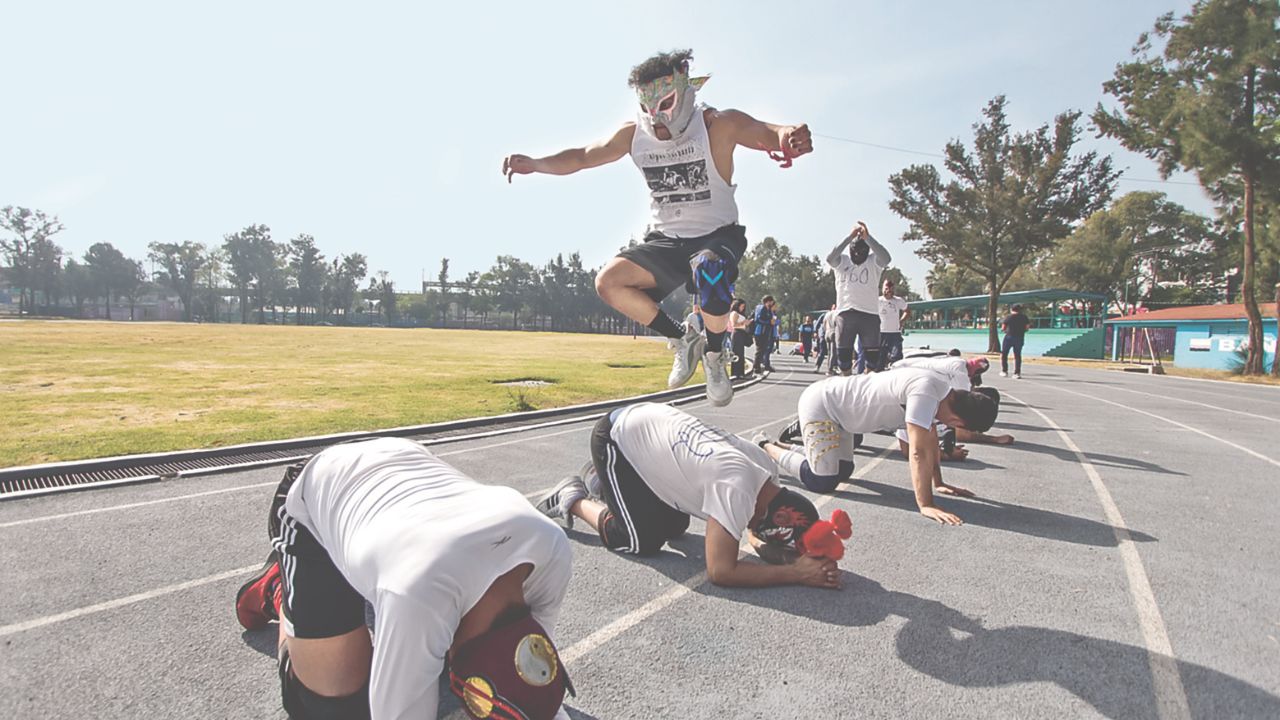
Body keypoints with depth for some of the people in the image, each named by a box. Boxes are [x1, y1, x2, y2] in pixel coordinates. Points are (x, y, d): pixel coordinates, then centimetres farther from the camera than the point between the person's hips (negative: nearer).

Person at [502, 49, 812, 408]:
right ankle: (682, 341, 2)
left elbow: (763, 131, -32)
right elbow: (582, 157, 5)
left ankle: (713, 354, -11)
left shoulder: (717, 125, -16)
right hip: (666, 240, 5)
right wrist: (534, 163, -12)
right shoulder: (634, 134, -3)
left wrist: (788, 135, -57)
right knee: (609, 281, -17)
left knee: (709, 269, -40)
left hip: (718, 235, -4)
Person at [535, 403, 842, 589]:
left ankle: (602, 481, 30)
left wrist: (757, 542, -12)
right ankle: (573, 499, 12)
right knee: (643, 542, -8)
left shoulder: (767, 469, -8)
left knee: (675, 528, 16)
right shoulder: (736, 489, -32)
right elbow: (720, 572, -30)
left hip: (649, 421, 8)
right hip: (616, 439, -8)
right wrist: (797, 573, -28)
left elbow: (751, 520, 10)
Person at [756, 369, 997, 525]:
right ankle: (765, 447, 4)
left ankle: (785, 445, 32)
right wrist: (925, 505, -31)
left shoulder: (942, 391, -1)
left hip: (836, 407, 10)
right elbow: (919, 451, -33)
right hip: (818, 403, -10)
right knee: (822, 480, -17)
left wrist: (938, 483, 13)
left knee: (843, 472, 18)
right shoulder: (925, 394, -31)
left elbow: (931, 438, 10)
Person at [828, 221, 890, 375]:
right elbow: (830, 258, -15)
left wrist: (867, 237, -27)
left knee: (872, 357, -3)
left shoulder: (873, 261, 4)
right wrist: (849, 237, -21)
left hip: (869, 314, -1)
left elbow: (886, 258, -19)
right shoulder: (841, 260, 7)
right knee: (844, 356, 7)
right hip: (845, 313, 1)